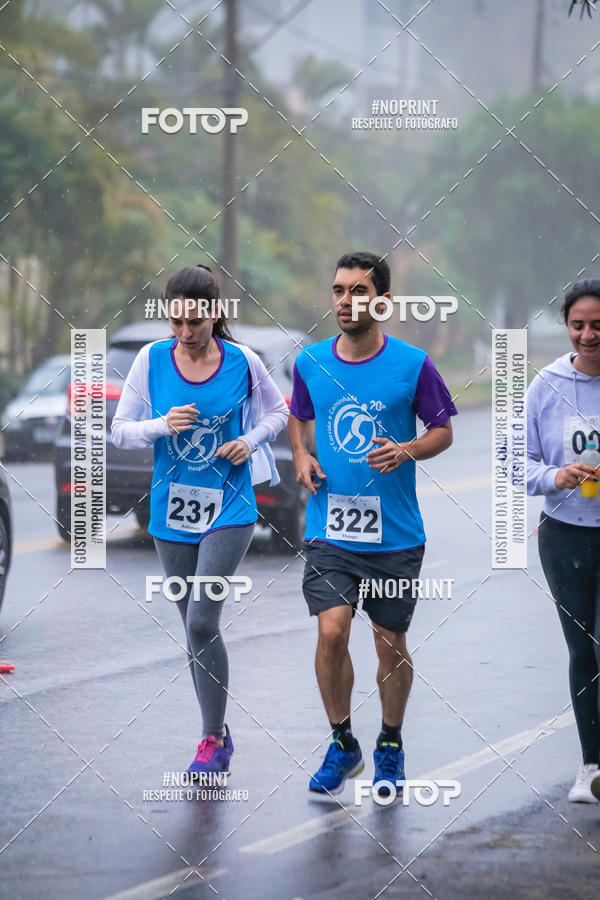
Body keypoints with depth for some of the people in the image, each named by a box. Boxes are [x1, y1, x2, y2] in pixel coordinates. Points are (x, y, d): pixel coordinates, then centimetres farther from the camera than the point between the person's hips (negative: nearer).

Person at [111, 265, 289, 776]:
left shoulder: (242, 362, -6)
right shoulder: (152, 360, -3)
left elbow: (278, 411, 11)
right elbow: (121, 430, 1)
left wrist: (250, 441, -8)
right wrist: (163, 425, -17)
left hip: (229, 509, -3)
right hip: (172, 511, 3)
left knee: (201, 622, -15)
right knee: (195, 627, 11)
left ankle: (213, 741, -3)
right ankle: (218, 735, 25)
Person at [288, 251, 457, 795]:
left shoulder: (413, 365, -6)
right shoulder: (310, 362, 2)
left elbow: (443, 430, 3)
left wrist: (405, 451, -16)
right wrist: (302, 456, 1)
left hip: (395, 534, -1)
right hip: (329, 529, 1)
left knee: (391, 644, 7)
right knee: (332, 631, -13)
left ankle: (391, 746, 29)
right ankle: (342, 745, 6)